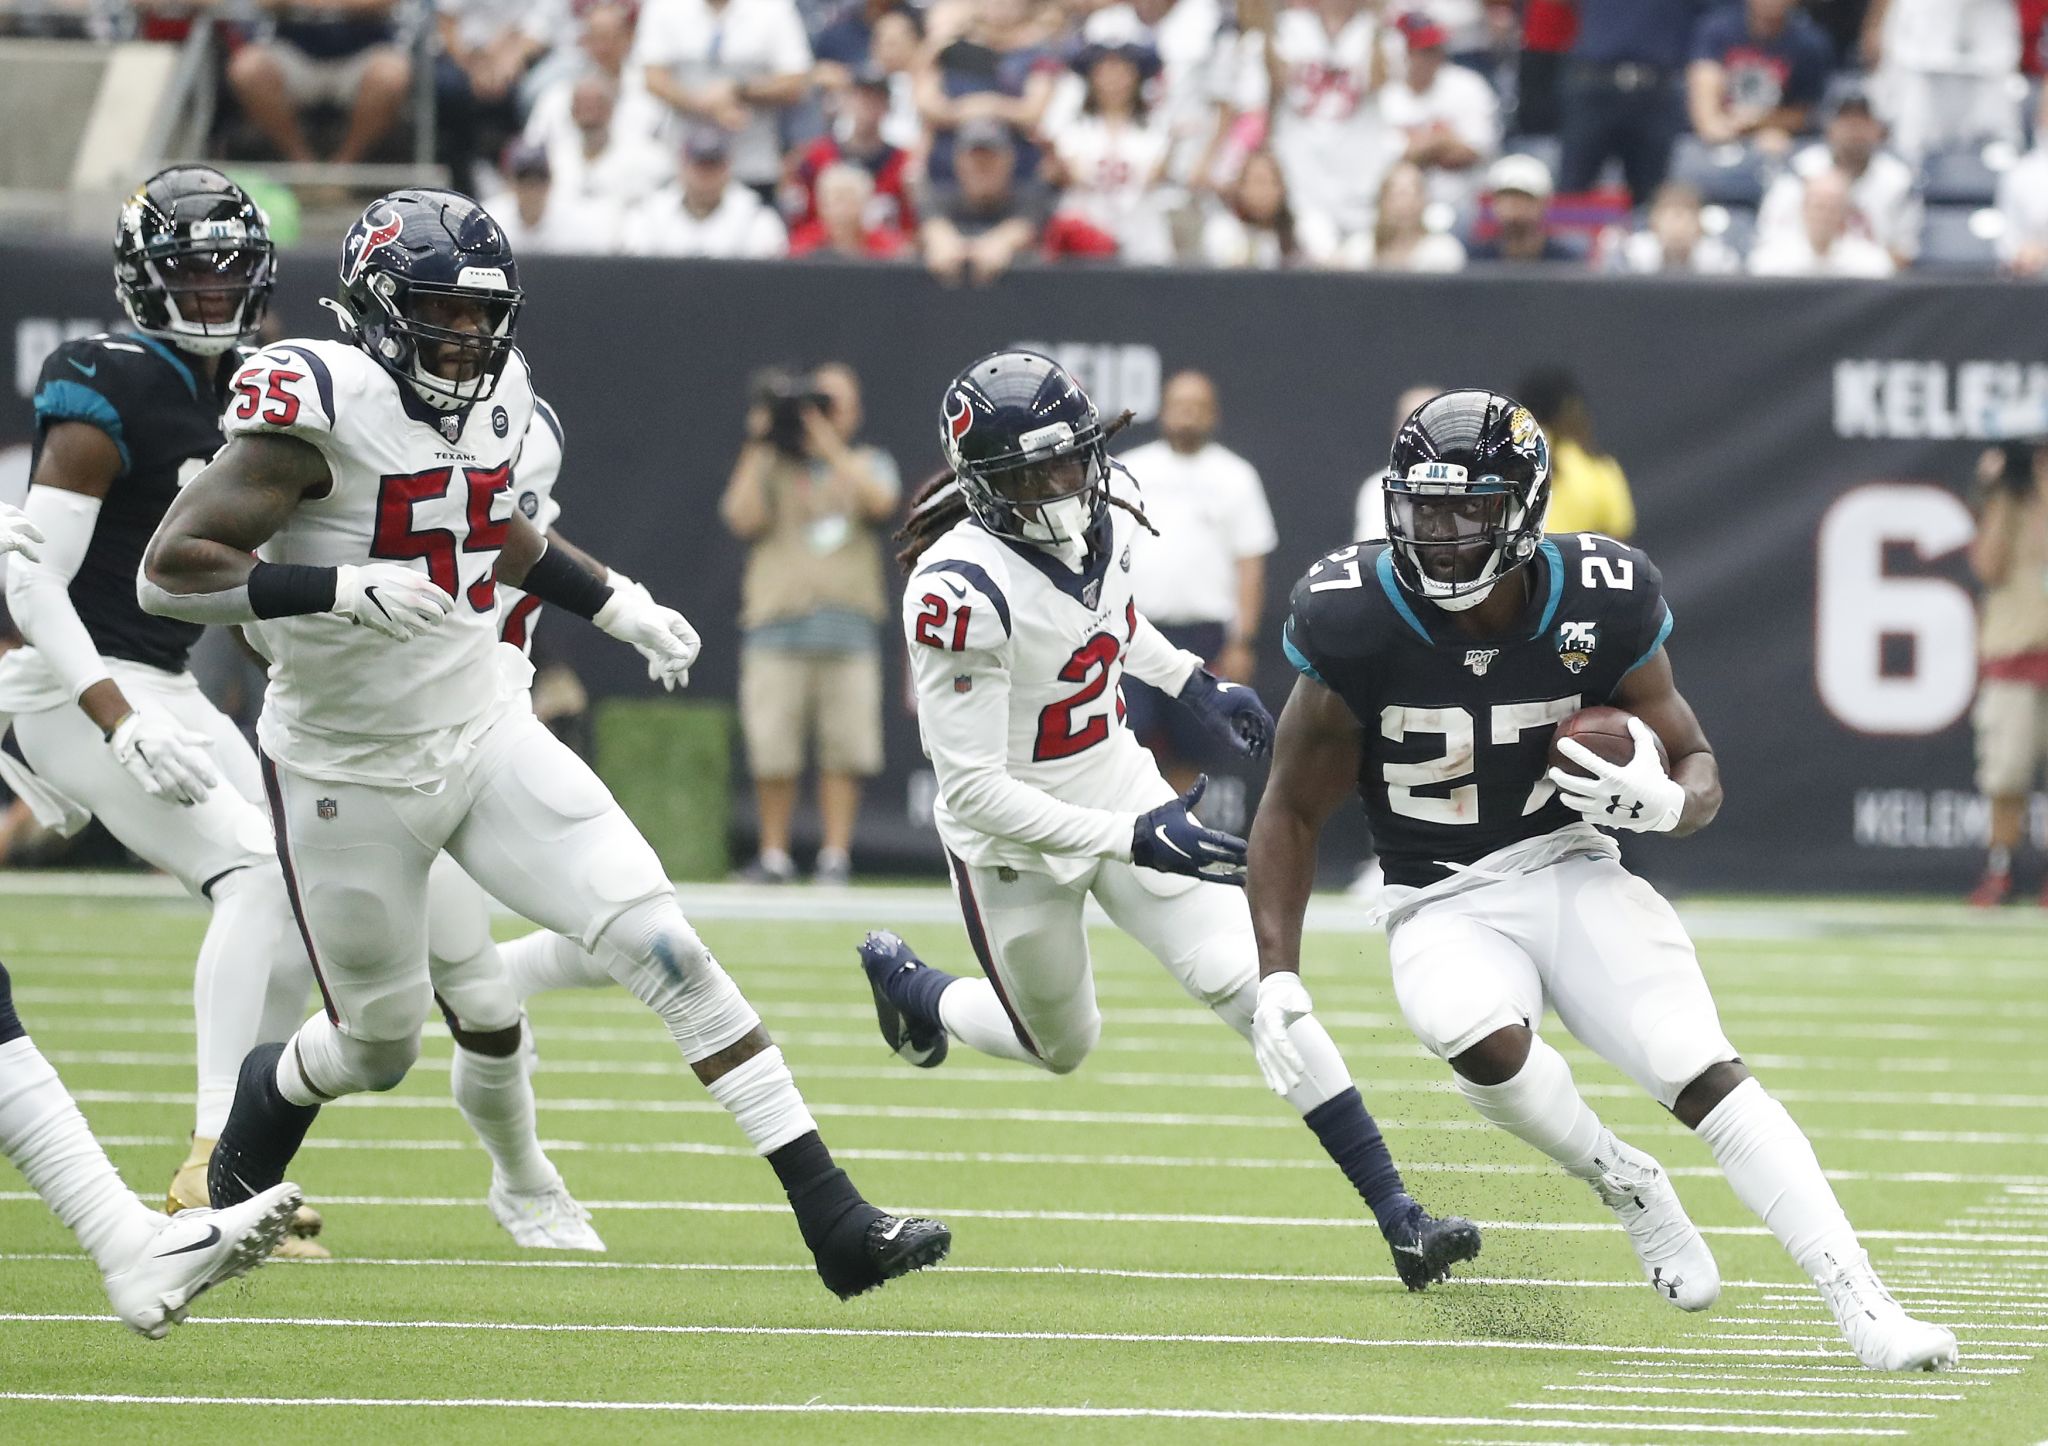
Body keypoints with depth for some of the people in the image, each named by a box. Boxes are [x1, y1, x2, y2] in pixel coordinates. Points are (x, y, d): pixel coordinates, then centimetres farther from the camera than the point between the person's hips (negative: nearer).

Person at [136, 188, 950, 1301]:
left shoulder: (495, 396, 2)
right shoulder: (325, 406, -21)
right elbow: (170, 571, -26)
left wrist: (620, 610, 16)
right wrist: (346, 591, -35)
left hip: (488, 738, 5)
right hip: (350, 776, -5)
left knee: (663, 946, -10)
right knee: (378, 1045, 11)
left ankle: (832, 1217, -12)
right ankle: (239, 1167, 48)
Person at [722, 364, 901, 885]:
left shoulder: (867, 464, 17)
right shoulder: (768, 466, 16)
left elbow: (880, 501, -6)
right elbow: (744, 519, -2)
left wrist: (828, 443, -6)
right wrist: (757, 447, -1)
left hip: (849, 630, 0)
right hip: (778, 626, 0)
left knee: (843, 753, -4)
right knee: (773, 754, -3)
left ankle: (836, 854, 0)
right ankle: (774, 855, 6)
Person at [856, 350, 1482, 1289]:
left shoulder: (1106, 516, -10)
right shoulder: (962, 594, -32)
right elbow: (974, 790, -31)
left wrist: (1192, 685, 11)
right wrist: (1134, 842, -36)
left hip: (1121, 787, 5)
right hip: (1016, 840, -5)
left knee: (1250, 982, -10)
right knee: (1062, 1046, 17)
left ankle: (1396, 1215, -9)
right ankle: (909, 987, 49)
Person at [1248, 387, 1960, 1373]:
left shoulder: (1597, 612, -9)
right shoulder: (1358, 624, -12)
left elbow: (1698, 766, 3)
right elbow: (1292, 810, -1)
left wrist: (1666, 802, -22)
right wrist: (1277, 974, -10)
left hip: (1572, 876, 1)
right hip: (1443, 910, -1)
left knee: (1703, 1070, -21)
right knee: (1484, 1041, -34)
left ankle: (1864, 1309, -25)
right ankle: (1626, 1188, -4)